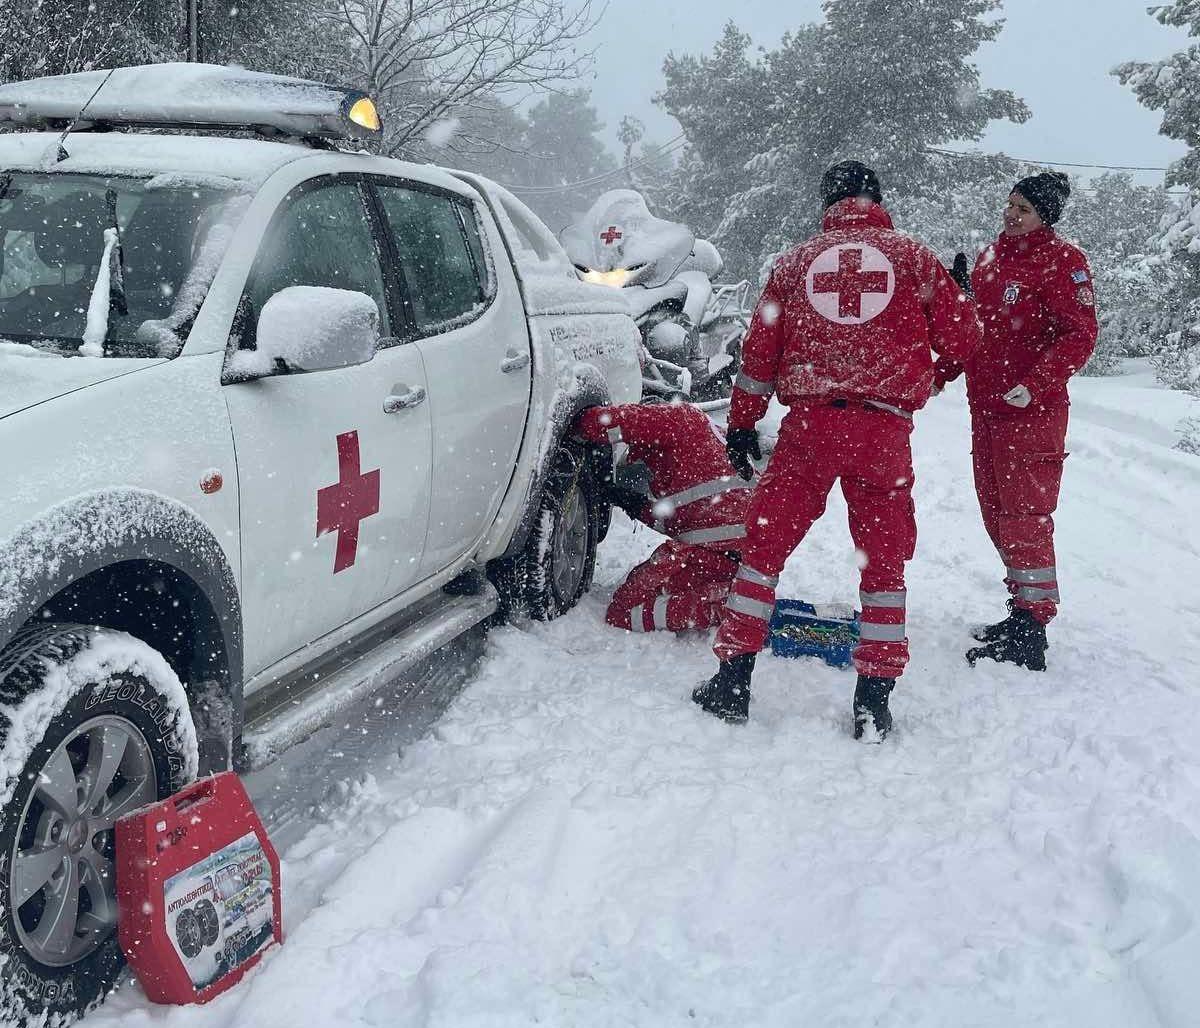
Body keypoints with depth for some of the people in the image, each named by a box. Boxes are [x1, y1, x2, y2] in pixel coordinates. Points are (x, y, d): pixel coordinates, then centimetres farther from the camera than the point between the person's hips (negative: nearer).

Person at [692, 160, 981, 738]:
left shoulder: (796, 261, 12)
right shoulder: (914, 258, 9)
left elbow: (760, 350, 12)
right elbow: (961, 343, 10)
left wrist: (741, 423, 20)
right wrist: (959, 296, 31)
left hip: (809, 424, 0)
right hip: (884, 429, 0)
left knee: (765, 543, 10)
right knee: (884, 559, 10)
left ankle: (733, 680, 9)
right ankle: (873, 701, 11)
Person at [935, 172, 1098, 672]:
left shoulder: (1061, 261, -8)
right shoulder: (990, 258, 16)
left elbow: (1079, 336, -15)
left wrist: (1034, 384, -25)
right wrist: (940, 374, 15)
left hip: (1032, 411, -8)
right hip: (985, 407, 8)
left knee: (1025, 520, -8)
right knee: (997, 515, 12)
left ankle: (1030, 634, -4)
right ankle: (1023, 611, 23)